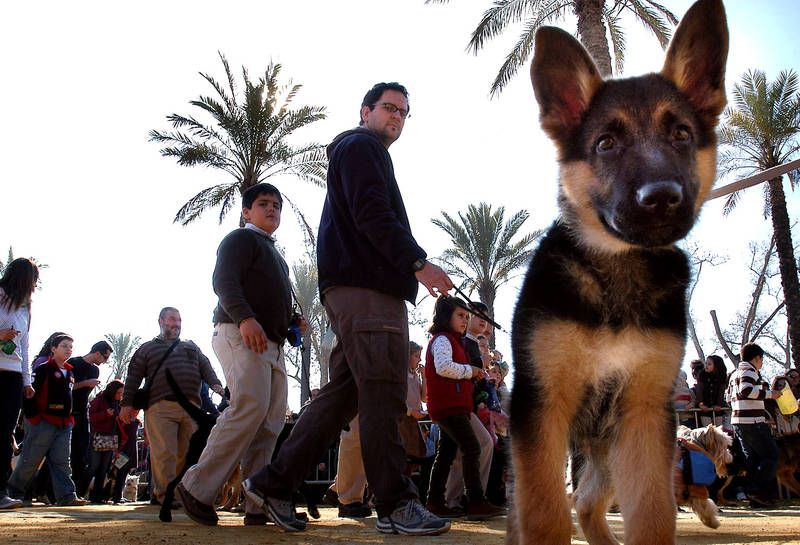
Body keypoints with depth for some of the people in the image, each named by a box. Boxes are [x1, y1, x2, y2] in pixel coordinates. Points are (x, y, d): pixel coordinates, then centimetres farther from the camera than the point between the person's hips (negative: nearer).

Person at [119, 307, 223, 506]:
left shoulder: (191, 347, 29)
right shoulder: (147, 348, 20)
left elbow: (206, 368, 17)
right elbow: (133, 376, 12)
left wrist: (216, 385, -2)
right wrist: (127, 403, 1)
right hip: (161, 407, -3)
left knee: (187, 453, -3)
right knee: (164, 453, -13)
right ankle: (164, 495, -9)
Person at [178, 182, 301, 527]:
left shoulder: (274, 254, 31)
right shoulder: (242, 239, 4)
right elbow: (223, 280, -12)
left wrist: (291, 324, 14)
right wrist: (244, 318, -28)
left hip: (271, 344, 9)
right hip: (239, 335, -9)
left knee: (270, 422, -1)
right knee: (250, 407, -23)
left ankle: (258, 505, -2)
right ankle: (198, 488, -14)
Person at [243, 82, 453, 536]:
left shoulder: (365, 154, 33)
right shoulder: (361, 146, 2)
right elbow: (372, 215, -14)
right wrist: (419, 263, -18)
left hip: (358, 289, 10)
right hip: (367, 287, -10)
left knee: (344, 392, 7)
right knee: (383, 393, -11)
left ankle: (275, 483, 9)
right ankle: (396, 503, -9)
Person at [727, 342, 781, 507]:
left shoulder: (734, 373, 20)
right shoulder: (750, 370, -7)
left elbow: (729, 397, 23)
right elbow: (746, 389, -24)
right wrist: (769, 394, -15)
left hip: (738, 421, 9)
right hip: (752, 421, -9)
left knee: (752, 458, 11)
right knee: (771, 455, -3)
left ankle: (754, 497, 9)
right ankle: (756, 490, -10)